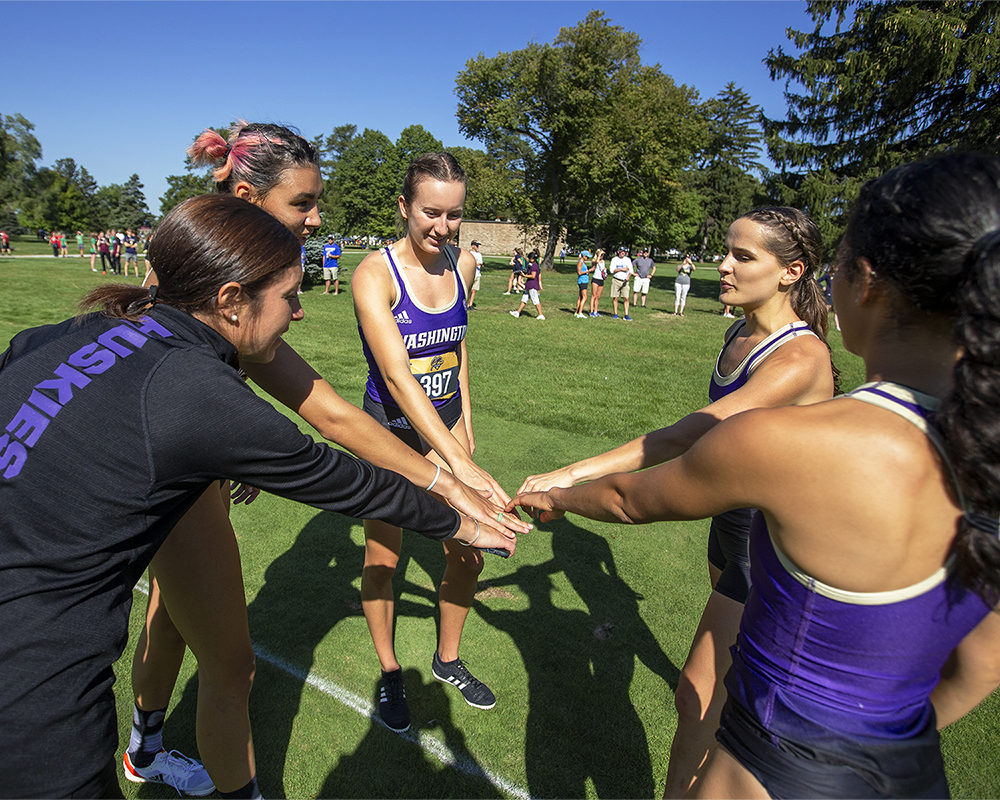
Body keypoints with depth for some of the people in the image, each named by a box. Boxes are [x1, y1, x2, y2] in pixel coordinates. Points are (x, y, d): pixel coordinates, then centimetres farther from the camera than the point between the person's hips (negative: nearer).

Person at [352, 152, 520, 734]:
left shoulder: (463, 264, -4)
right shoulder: (375, 274, -22)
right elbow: (397, 375, -33)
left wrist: (465, 419, 11)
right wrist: (459, 464, -41)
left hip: (446, 422, 5)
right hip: (391, 428, -4)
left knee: (469, 554, 7)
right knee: (383, 557, 7)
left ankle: (448, 660, 33)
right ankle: (390, 672, 32)